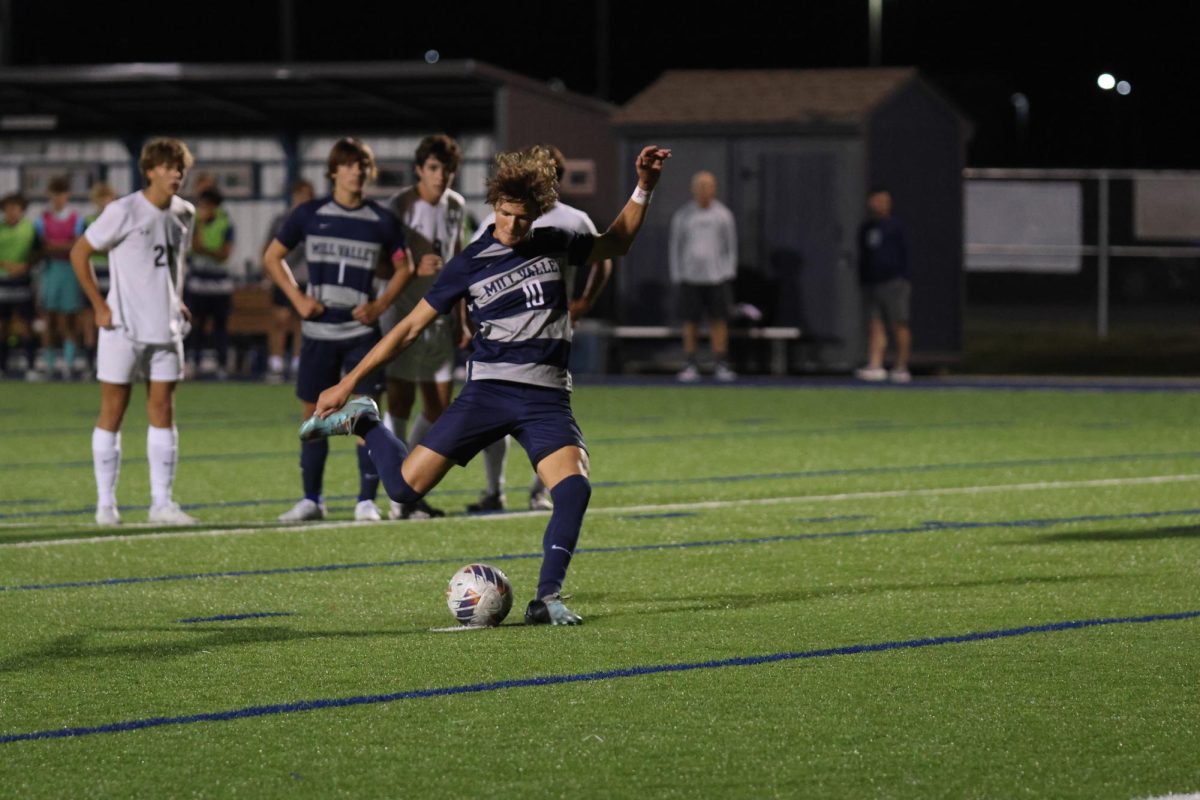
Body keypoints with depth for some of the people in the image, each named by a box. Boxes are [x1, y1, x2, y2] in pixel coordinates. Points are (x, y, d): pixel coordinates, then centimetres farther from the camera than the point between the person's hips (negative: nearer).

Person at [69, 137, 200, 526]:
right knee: (112, 412, 2)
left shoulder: (184, 213, 6)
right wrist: (99, 306, -9)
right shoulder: (123, 212, -12)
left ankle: (162, 502, 8)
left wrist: (176, 301, 11)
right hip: (123, 327, -5)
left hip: (165, 328, 5)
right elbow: (79, 253, -7)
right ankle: (105, 504, 8)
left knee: (162, 410, 4)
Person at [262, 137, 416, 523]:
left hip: (362, 330, -1)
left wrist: (381, 304, -3)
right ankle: (311, 499, 18)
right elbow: (272, 257, 11)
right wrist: (297, 297, -1)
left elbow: (403, 267, 12)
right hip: (318, 330, 1)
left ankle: (367, 500, -5)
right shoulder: (309, 215, 2)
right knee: (314, 413, 7)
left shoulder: (381, 220, 2)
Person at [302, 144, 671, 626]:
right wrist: (348, 382, 3)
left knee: (574, 488, -25)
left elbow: (616, 244, 28)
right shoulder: (470, 264, 0)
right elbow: (411, 327, 4)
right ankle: (362, 423, 20)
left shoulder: (554, 246, 8)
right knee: (404, 487, -10)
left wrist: (643, 189, 13)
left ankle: (547, 599, -15)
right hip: (489, 389, -2)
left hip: (547, 399, 2)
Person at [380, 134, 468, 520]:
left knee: (438, 408, 7)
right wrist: (416, 268, -29)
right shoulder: (400, 206, -11)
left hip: (440, 316, 7)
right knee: (400, 402, -6)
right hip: (403, 314, -7)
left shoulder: (456, 206, 9)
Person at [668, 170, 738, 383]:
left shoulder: (723, 215, 8)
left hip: (718, 276, 0)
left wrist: (729, 274, 4)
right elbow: (675, 248, 10)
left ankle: (721, 367, -2)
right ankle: (691, 367, 4)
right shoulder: (682, 217, 7)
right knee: (690, 322, -1)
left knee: (719, 321, -5)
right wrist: (677, 277, 3)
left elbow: (730, 246, 12)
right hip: (690, 276, 0)